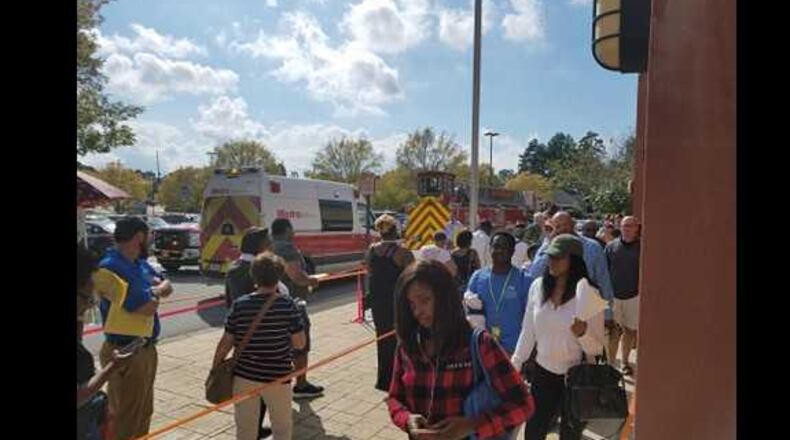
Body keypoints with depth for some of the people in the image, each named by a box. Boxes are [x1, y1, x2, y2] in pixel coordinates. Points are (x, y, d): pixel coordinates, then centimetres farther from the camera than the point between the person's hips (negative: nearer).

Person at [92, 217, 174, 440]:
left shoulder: (141, 263, 7)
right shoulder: (110, 268, -22)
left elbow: (167, 287, 11)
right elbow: (146, 306, -27)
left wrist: (155, 288, -11)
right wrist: (155, 291, -5)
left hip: (146, 348, 9)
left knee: (144, 412, 23)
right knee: (126, 418, 5)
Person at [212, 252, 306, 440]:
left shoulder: (240, 305, -7)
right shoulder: (287, 304, -12)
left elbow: (226, 343, -4)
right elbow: (299, 343, -9)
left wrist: (214, 370, 9)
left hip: (244, 376, 2)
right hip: (277, 377, -2)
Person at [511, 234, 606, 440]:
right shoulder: (537, 286, -6)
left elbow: (597, 348, -12)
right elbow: (528, 332, 3)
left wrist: (582, 334, -32)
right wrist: (514, 367, 5)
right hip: (543, 373, 3)